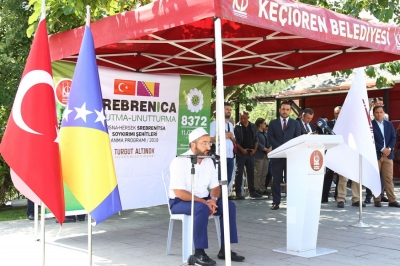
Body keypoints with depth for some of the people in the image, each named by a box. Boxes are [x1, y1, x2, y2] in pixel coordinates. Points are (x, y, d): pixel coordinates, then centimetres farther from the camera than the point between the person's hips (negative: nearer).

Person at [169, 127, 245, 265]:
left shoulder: (208, 161, 4)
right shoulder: (179, 161, -17)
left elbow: (215, 187, 8)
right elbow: (179, 193, -23)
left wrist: (213, 199, -16)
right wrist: (204, 202, -26)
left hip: (203, 200, 7)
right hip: (180, 202, -7)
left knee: (229, 205, -13)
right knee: (201, 208, -36)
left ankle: (224, 249, -6)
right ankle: (199, 253, -26)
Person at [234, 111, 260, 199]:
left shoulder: (253, 127, 10)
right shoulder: (237, 127, -2)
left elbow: (256, 139, 12)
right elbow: (235, 140, -7)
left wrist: (255, 149, -1)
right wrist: (242, 149, -14)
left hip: (251, 153, 4)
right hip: (241, 153, -4)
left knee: (251, 172, 10)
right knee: (239, 173, -3)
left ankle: (252, 191, 18)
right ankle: (238, 192, -1)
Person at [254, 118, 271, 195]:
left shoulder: (265, 133, 19)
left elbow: (269, 142, 15)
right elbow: (258, 143, -15)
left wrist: (270, 148, -4)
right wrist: (266, 149, -14)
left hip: (266, 155, 8)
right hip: (259, 155, -8)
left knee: (264, 174, 10)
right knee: (258, 174, -7)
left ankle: (263, 189, 16)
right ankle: (256, 189, -3)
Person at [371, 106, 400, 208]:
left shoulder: (389, 124, 14)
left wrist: (389, 148, -10)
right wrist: (382, 149, -15)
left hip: (388, 155, 4)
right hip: (375, 155, -4)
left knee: (389, 178, 3)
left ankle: (392, 200, 5)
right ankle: (377, 200, 5)